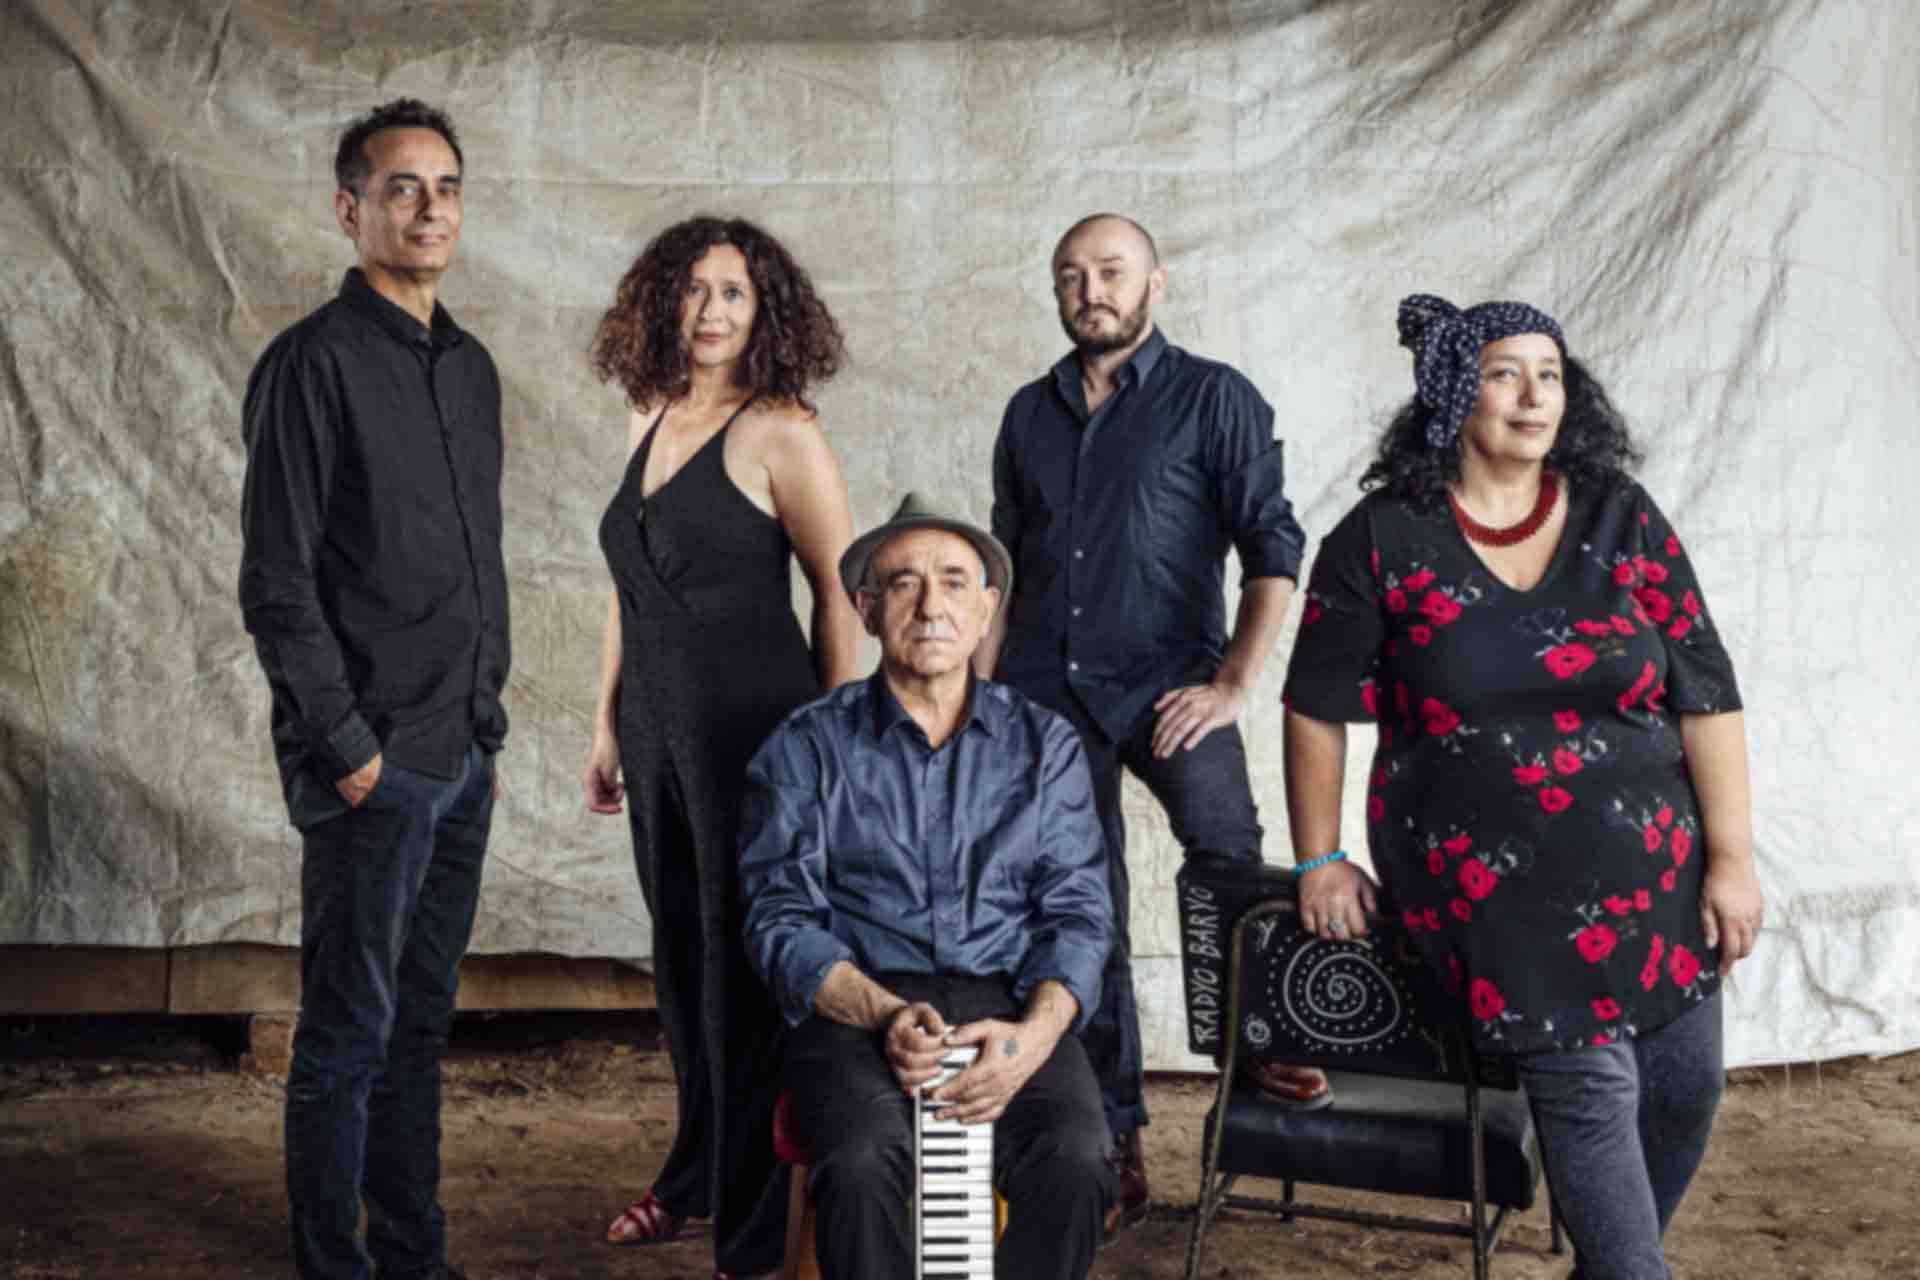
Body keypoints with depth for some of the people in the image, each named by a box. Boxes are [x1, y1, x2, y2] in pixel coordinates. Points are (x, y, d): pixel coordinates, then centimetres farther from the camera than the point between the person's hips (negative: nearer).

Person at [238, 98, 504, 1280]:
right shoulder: (314, 364, -11)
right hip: (372, 764, -7)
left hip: (463, 758, 7)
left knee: (422, 1018, 16)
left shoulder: (471, 367, 12)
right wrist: (349, 749, -14)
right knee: (351, 1031, 3)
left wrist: (489, 718, 16)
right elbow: (277, 586, -14)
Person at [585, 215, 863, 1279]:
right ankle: (698, 1174, 35)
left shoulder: (780, 432, -10)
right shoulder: (649, 418, 10)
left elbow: (839, 594, -9)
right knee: (682, 953, 16)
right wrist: (607, 724, 16)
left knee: (747, 963, 1)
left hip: (755, 725, -7)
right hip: (661, 729, 7)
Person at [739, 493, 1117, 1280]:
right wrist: (883, 1014, -17)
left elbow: (1078, 912, 6)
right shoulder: (806, 749, 8)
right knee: (862, 1165, -33)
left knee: (1073, 1162, -29)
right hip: (860, 1008, -1)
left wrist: (1034, 1034, -14)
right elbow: (781, 921, 2)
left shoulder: (1044, 744, 14)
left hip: (1011, 1004, 2)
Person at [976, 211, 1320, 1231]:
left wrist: (1232, 684, -13)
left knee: (1223, 833, -30)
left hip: (1164, 678, -4)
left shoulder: (1212, 397, 1)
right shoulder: (1030, 412, 14)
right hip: (1046, 690, 4)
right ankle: (1113, 1145, 17)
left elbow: (1274, 548, -5)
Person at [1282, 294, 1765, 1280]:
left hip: (1652, 871, 4)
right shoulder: (1382, 539, -5)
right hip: (1492, 884, -3)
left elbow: (1706, 694, 1)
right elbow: (1318, 709, 1)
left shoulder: (1622, 519, 1)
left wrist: (1732, 859, -2)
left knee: (1685, 1088, 7)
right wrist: (1321, 861, 1)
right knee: (1589, 1093, -11)